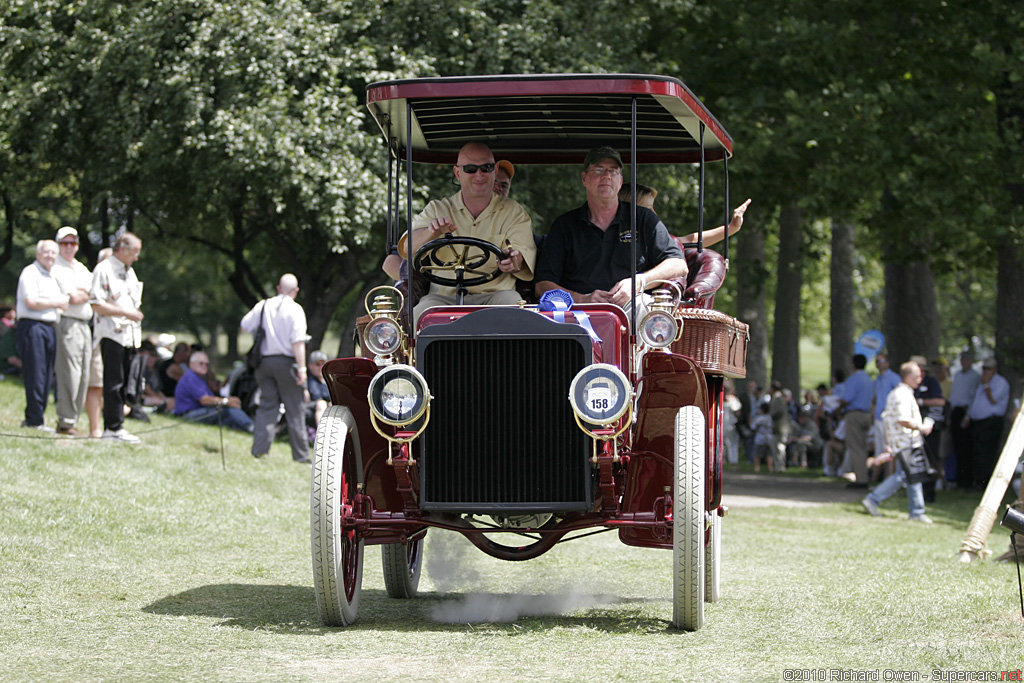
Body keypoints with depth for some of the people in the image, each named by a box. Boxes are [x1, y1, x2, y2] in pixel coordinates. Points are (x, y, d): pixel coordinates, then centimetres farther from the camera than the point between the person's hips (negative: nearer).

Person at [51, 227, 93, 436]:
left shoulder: (81, 269, 21)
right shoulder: (56, 268, -5)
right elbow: (73, 298, -12)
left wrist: (80, 293, -5)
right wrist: (89, 294, 4)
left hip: (85, 325, 8)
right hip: (67, 324, -8)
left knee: (83, 377, 6)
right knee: (69, 375, -11)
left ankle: (72, 419, 12)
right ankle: (66, 423, -7)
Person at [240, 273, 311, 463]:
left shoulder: (263, 306, 5)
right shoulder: (295, 309, -9)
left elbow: (245, 325, 11)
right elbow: (298, 341, -15)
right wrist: (302, 368, -15)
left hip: (265, 361, 4)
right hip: (286, 362, -4)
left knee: (267, 406, 9)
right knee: (294, 410, 3)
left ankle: (259, 451, 2)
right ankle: (301, 455, 7)